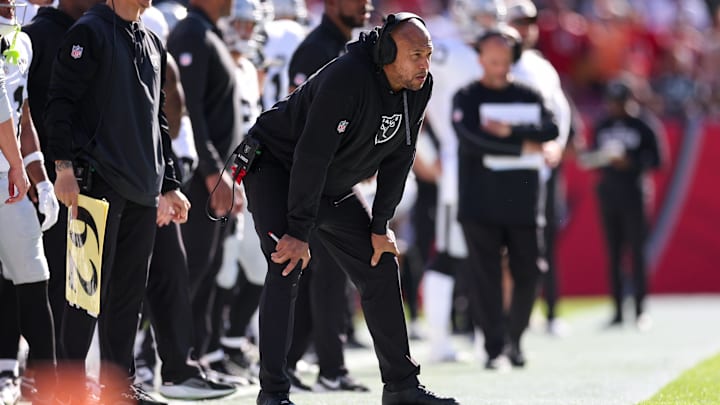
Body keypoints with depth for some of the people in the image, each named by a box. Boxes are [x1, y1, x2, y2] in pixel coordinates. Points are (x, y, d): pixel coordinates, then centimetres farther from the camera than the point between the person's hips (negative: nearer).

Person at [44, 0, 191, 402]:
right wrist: (64, 165, -19)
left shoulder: (152, 44, 19)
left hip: (144, 188, 7)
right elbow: (61, 100, -10)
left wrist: (169, 184, 21)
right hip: (101, 183, -7)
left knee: (131, 288, 8)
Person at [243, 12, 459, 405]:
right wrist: (298, 232, -33)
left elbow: (398, 158, 0)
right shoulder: (347, 78, -34)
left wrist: (380, 225, -3)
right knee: (287, 265, -23)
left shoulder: (419, 86, -11)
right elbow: (312, 155, -34)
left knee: (380, 265, 6)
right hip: (277, 169, -8)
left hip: (333, 188, 8)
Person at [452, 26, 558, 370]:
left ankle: (515, 339, 22)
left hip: (523, 201, 3)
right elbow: (470, 140, -13)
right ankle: (494, 349, -4)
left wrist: (508, 130, -15)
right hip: (480, 203, -3)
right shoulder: (466, 98, 3)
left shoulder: (529, 97, 12)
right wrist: (522, 146, -10)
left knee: (527, 274, 4)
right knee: (487, 277, -5)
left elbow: (550, 129, -4)